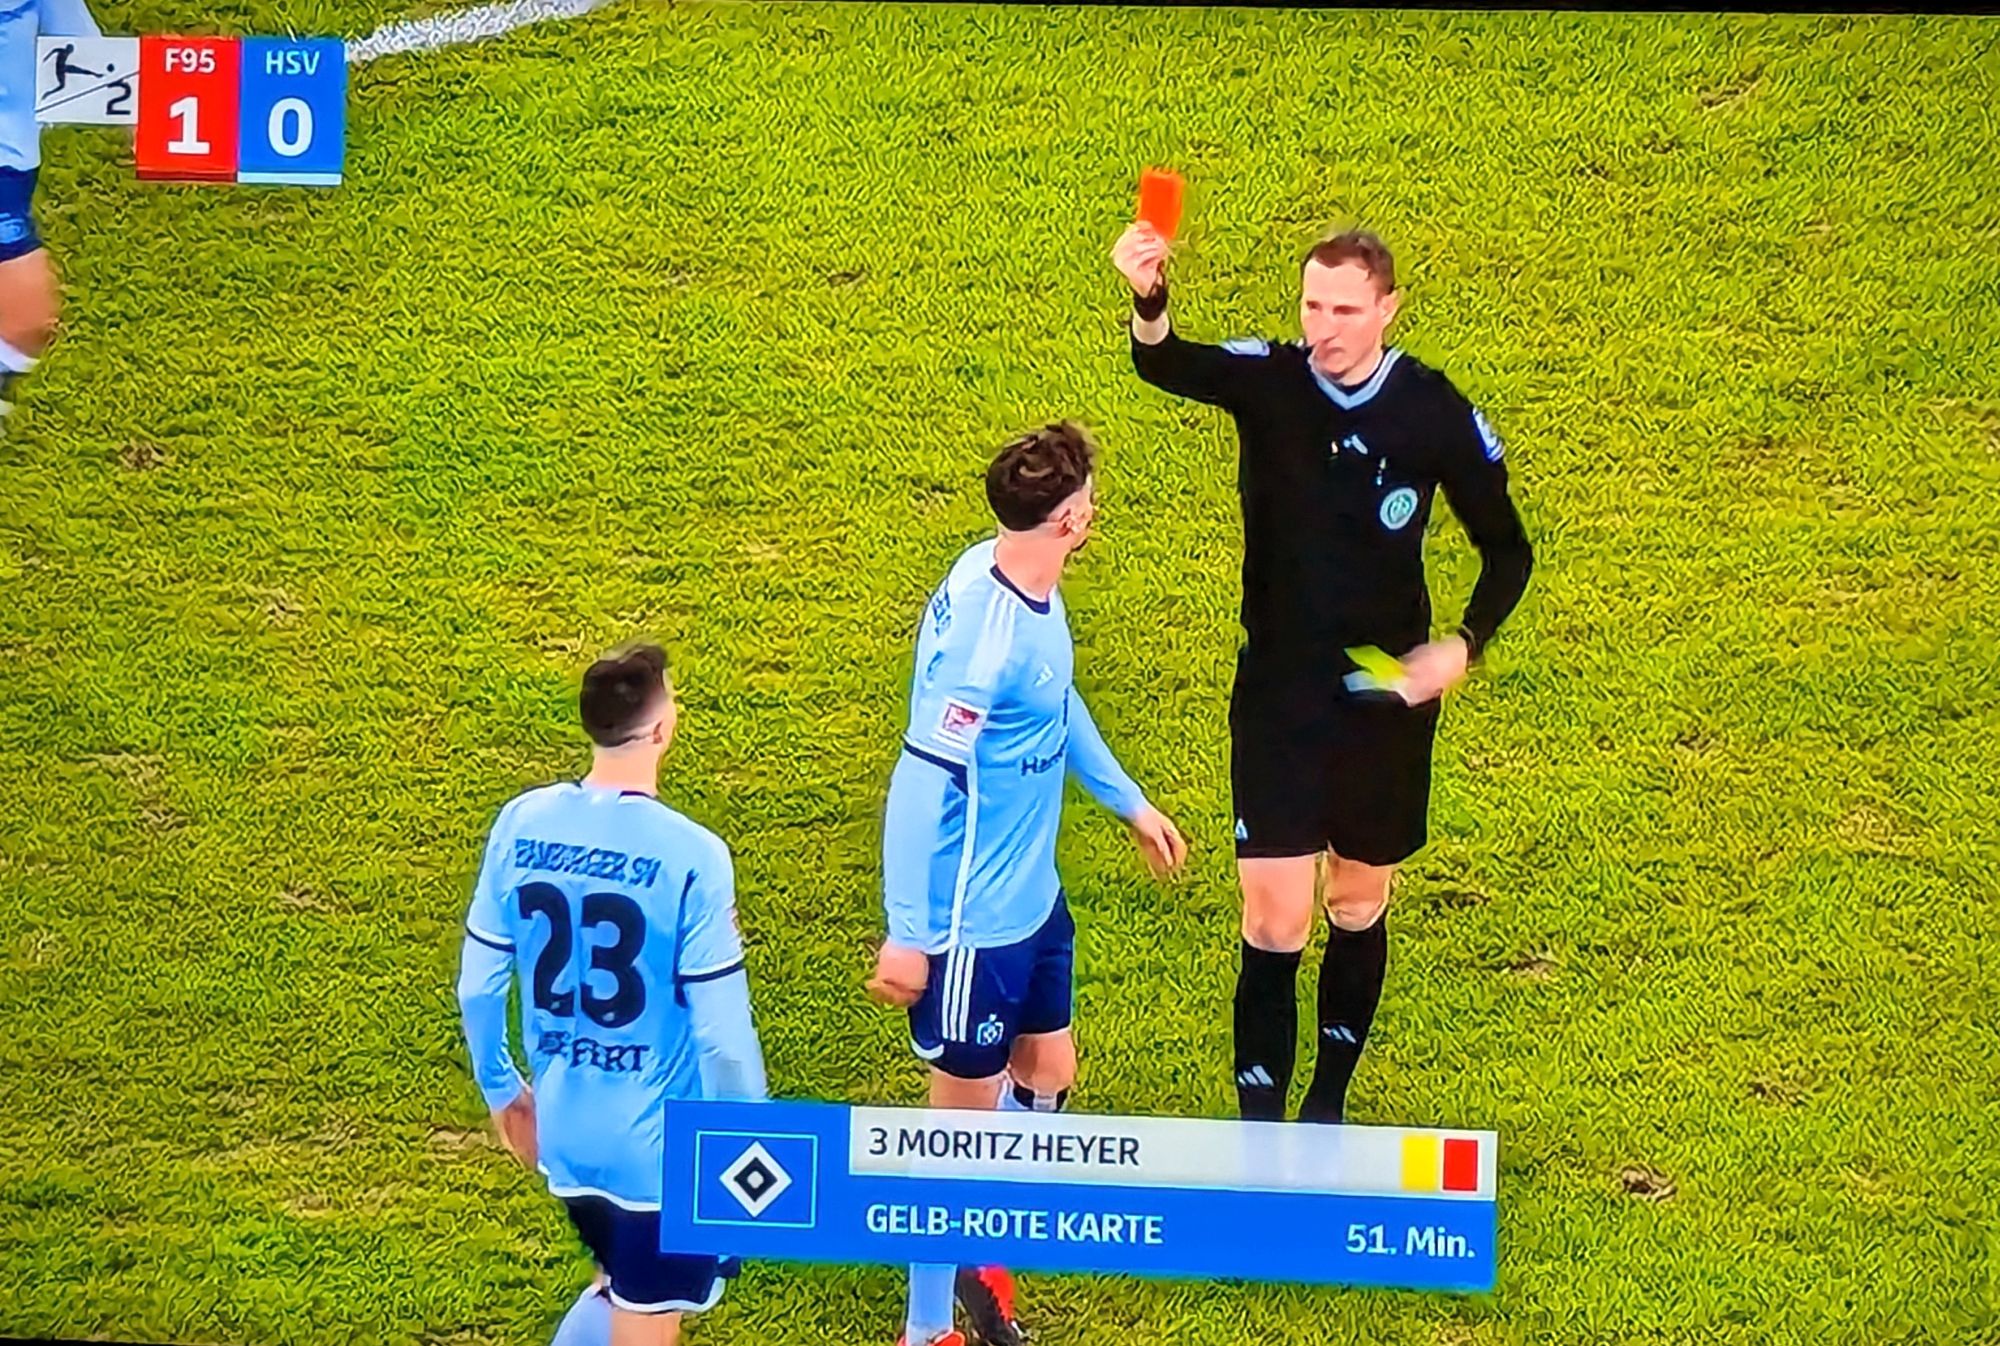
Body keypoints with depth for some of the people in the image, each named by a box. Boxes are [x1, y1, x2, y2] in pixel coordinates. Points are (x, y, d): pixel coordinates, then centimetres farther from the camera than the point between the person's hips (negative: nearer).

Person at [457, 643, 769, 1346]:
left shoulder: (522, 825, -6)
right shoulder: (690, 855, -21)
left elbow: (478, 985, 3)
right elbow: (721, 1032, -18)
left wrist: (501, 1087, 20)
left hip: (563, 1131, 5)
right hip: (662, 1144, -5)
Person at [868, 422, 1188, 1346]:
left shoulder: (1035, 585, -2)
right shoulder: (982, 637, -30)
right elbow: (920, 785, -27)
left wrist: (1128, 801, 28)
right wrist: (909, 935, -24)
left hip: (1033, 898, 9)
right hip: (972, 922, -9)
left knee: (1048, 1075, 22)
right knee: (966, 1112, 5)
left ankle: (975, 1252, 42)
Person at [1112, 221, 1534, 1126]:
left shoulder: (1438, 415, -8)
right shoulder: (1266, 382, -11)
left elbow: (1507, 551, 4)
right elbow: (1168, 366, -33)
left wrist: (1464, 645, -12)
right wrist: (1148, 303, -55)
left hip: (1388, 696, 2)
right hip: (1277, 694, -1)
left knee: (1358, 903, 17)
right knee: (1275, 921, -6)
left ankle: (1329, 1103, 35)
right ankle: (1260, 1123, 3)